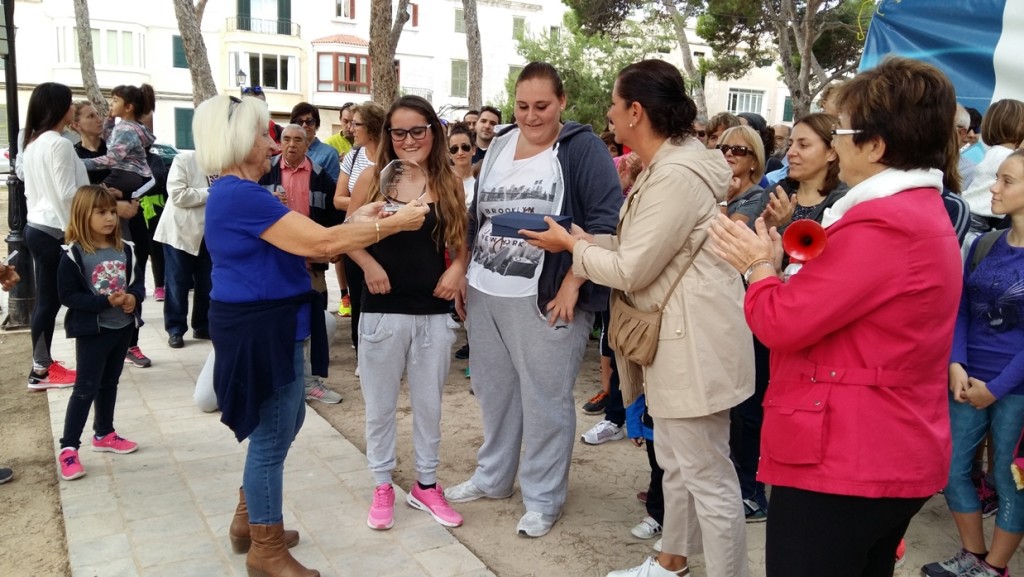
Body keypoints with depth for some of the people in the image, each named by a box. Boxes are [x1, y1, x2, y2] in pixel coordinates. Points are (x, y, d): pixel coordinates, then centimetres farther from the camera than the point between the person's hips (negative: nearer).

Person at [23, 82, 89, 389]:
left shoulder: (32, 143, 13)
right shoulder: (59, 144, -15)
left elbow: (31, 190, 18)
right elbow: (67, 195, -18)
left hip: (36, 227, 9)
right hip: (54, 232, -9)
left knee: (45, 299, 13)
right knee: (50, 300, -2)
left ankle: (43, 363, 20)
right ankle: (41, 371, 4)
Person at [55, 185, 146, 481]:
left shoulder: (125, 250, 0)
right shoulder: (73, 255, -14)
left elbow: (139, 281, 8)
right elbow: (68, 295, -16)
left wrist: (133, 297, -14)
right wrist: (107, 301, -23)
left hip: (123, 327, 5)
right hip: (91, 330, -5)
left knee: (110, 383, 18)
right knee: (86, 387, -4)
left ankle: (104, 434, 34)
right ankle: (68, 448, 5)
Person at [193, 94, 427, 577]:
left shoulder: (236, 193, 12)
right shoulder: (240, 195, -22)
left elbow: (301, 243, 11)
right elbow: (320, 243, -25)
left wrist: (355, 222, 4)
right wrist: (393, 223, -17)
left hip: (266, 325, 11)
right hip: (260, 329, -11)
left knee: (282, 425, 22)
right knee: (272, 436, 3)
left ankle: (248, 521, 37)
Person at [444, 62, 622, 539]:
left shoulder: (582, 147, -7)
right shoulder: (499, 146, 12)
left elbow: (606, 220, -15)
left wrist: (571, 286, -19)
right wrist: (462, 275, 13)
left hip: (545, 298, -6)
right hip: (484, 293, 7)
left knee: (544, 401, 5)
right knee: (493, 390, 18)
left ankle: (543, 499, 20)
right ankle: (492, 477, 37)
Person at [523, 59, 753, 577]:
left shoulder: (677, 176, -22)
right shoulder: (666, 165, 12)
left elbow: (632, 270, -20)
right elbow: (642, 251, 14)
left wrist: (572, 246, -6)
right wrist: (586, 240, 5)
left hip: (693, 340, -11)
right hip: (673, 335, 11)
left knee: (708, 477, 1)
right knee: (675, 463, 23)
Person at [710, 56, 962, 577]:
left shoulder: (880, 223, -22)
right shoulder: (925, 212, 12)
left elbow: (783, 324, -20)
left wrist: (760, 268, -2)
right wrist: (776, 265, 5)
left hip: (841, 461, -10)